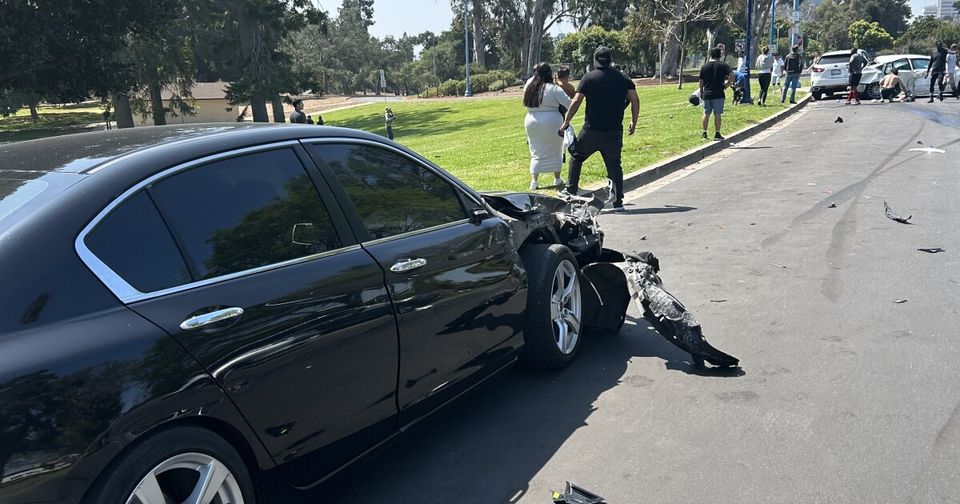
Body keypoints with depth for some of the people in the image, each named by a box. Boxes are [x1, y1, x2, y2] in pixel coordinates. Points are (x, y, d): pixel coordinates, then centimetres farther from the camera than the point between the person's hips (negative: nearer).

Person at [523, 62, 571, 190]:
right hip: (552, 123, -3)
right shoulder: (554, 89, -13)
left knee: (536, 153, 12)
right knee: (555, 152, 15)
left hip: (531, 122, 3)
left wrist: (536, 72, 25)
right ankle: (557, 179, 26)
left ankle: (534, 181, 3)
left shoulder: (528, 86, -1)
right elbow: (569, 104, -11)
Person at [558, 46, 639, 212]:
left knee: (576, 157, 19)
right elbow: (635, 101, 1)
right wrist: (633, 122, 13)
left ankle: (571, 193, 18)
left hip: (591, 130, -2)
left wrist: (566, 122, 0)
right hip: (615, 132, 2)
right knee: (614, 165, 10)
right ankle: (618, 203, 6)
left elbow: (576, 101, -9)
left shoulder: (589, 77, -2)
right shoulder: (622, 78, 6)